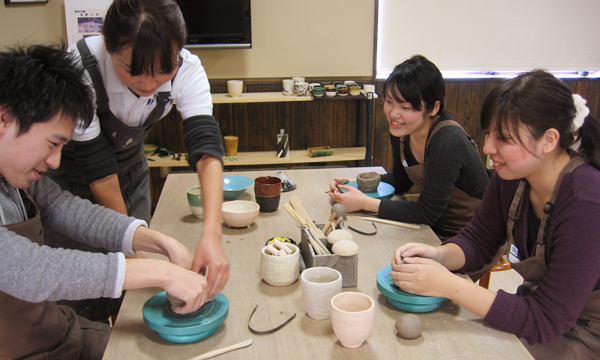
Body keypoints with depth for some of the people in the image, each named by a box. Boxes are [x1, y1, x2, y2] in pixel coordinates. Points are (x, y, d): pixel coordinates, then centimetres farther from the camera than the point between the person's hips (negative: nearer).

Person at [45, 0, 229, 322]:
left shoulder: (186, 69, -24)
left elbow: (206, 148, -33)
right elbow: (97, 166, -28)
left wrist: (212, 234, -47)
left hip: (130, 169, 3)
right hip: (71, 178, -3)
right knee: (85, 306, -1)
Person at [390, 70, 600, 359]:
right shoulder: (511, 176, -10)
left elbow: (544, 323, -29)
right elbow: (477, 242, 4)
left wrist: (449, 286, -33)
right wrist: (439, 256, -18)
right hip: (542, 305, 6)